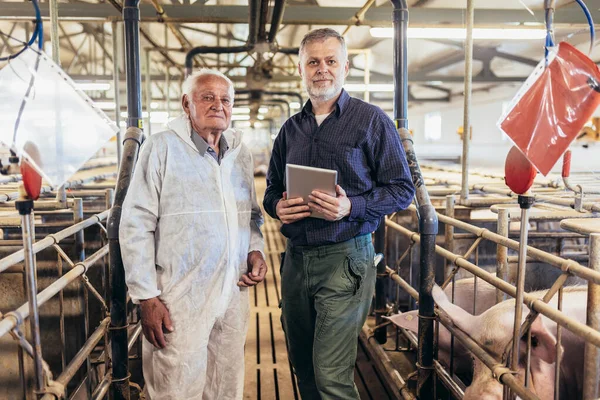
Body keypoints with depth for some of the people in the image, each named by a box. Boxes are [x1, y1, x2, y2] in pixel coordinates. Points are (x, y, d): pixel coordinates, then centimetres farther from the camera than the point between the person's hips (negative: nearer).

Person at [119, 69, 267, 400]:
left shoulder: (241, 152, 11)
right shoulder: (162, 148, -6)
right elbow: (135, 225, -8)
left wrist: (255, 250, 2)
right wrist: (147, 297, -11)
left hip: (234, 295, 5)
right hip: (180, 298, -5)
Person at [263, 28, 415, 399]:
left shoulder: (371, 120, -3)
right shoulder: (291, 128, 13)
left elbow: (402, 189, -5)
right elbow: (272, 189, 20)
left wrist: (351, 207, -21)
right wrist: (277, 206, -4)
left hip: (344, 259, -6)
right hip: (296, 258, 6)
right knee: (303, 366, 18)